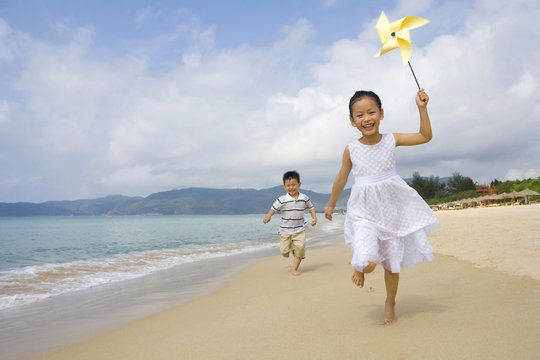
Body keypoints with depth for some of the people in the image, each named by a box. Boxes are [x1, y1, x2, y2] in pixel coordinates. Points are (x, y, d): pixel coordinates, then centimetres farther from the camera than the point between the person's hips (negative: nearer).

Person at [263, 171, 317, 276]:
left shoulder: (304, 198, -1)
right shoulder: (282, 200, -9)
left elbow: (311, 208, 13)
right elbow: (274, 208, -8)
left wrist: (314, 218, 0)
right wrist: (268, 217, -26)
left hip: (299, 229, 1)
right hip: (285, 230, -1)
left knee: (300, 248, -13)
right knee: (284, 251, 1)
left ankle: (294, 269, 4)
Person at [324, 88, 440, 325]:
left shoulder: (392, 140, -4)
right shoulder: (351, 149, -7)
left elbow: (425, 136, 7)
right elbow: (341, 179, 7)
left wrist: (422, 108, -4)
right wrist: (331, 205, 18)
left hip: (392, 207, 2)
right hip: (364, 212, -2)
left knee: (392, 263, 13)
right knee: (368, 263, -21)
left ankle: (390, 305, 36)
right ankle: (359, 266, 17)